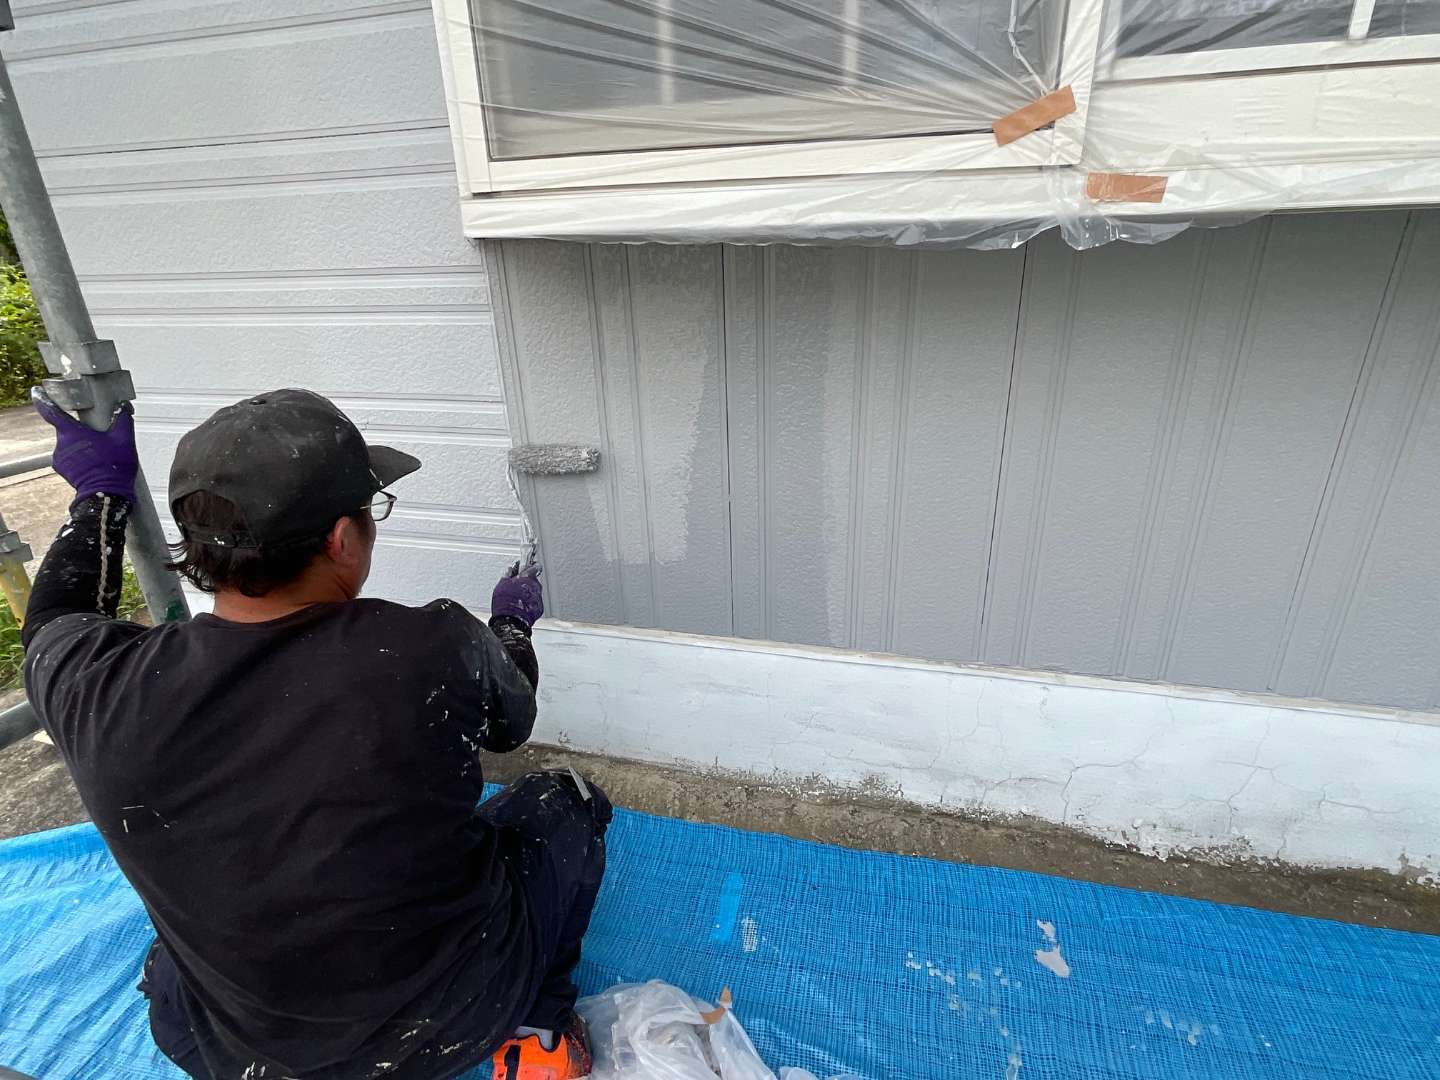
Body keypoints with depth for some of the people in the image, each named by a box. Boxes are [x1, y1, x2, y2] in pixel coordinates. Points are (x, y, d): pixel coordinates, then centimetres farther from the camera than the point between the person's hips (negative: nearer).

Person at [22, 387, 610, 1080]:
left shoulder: (100, 689, -23)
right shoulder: (438, 649, -30)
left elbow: (56, 620, 5)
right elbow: (511, 722, -4)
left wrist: (101, 495, 16)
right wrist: (512, 624, 14)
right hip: (457, 1023, -2)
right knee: (564, 798, 20)